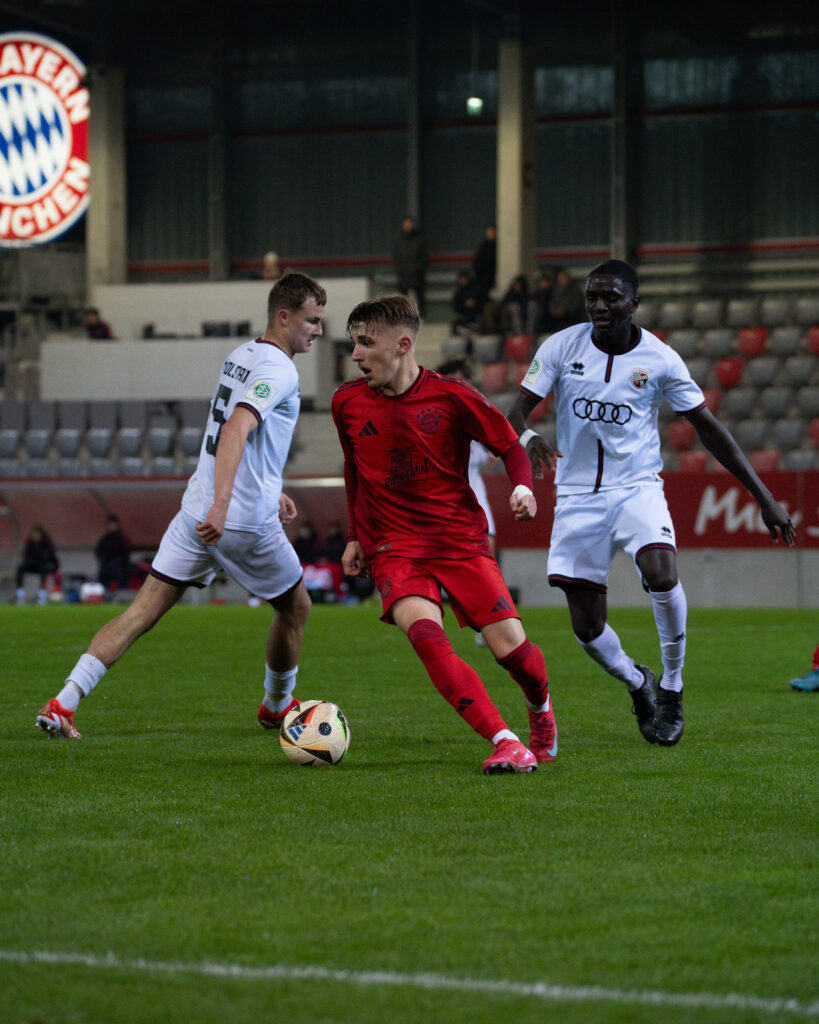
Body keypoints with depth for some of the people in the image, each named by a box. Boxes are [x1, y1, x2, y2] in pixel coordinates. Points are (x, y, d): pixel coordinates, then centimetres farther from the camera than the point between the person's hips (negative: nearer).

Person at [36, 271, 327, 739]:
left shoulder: (240, 356, 16)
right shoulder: (279, 370, -13)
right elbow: (236, 430, -28)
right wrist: (221, 504, -38)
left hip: (198, 510, 8)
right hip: (246, 522, -8)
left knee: (143, 612, 2)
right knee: (296, 608, 18)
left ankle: (63, 703, -10)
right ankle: (278, 706, 36)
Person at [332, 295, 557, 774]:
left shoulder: (451, 395, -8)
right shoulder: (348, 402, 2)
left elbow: (510, 446, 1)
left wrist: (524, 488, -18)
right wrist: (356, 535, 21)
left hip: (461, 540, -1)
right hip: (393, 549, 1)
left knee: (511, 647, -9)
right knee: (425, 632, -29)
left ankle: (541, 709, 29)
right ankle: (506, 743, -33)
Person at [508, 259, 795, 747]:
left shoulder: (660, 359, -6)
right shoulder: (561, 347, -5)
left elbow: (709, 428, 1)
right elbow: (517, 412, -6)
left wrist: (764, 497, -1)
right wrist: (529, 438, -33)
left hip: (637, 488, -1)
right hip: (578, 496, 1)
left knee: (660, 570, -31)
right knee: (587, 627, -3)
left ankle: (672, 687, -9)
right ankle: (638, 684, 30)